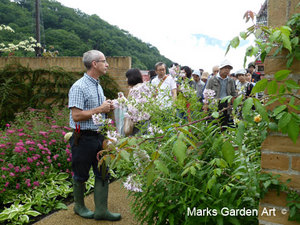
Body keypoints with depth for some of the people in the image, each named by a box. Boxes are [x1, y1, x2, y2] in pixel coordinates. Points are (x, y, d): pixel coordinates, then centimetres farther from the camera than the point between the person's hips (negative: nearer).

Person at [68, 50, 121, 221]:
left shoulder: (98, 86, 14)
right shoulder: (79, 87, -15)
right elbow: (76, 116, -22)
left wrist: (108, 107, 4)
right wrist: (99, 109, -17)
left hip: (99, 135, 8)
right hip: (84, 138, -8)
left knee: (103, 173, 8)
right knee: (81, 175, 9)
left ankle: (101, 210, 18)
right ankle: (79, 206, 30)